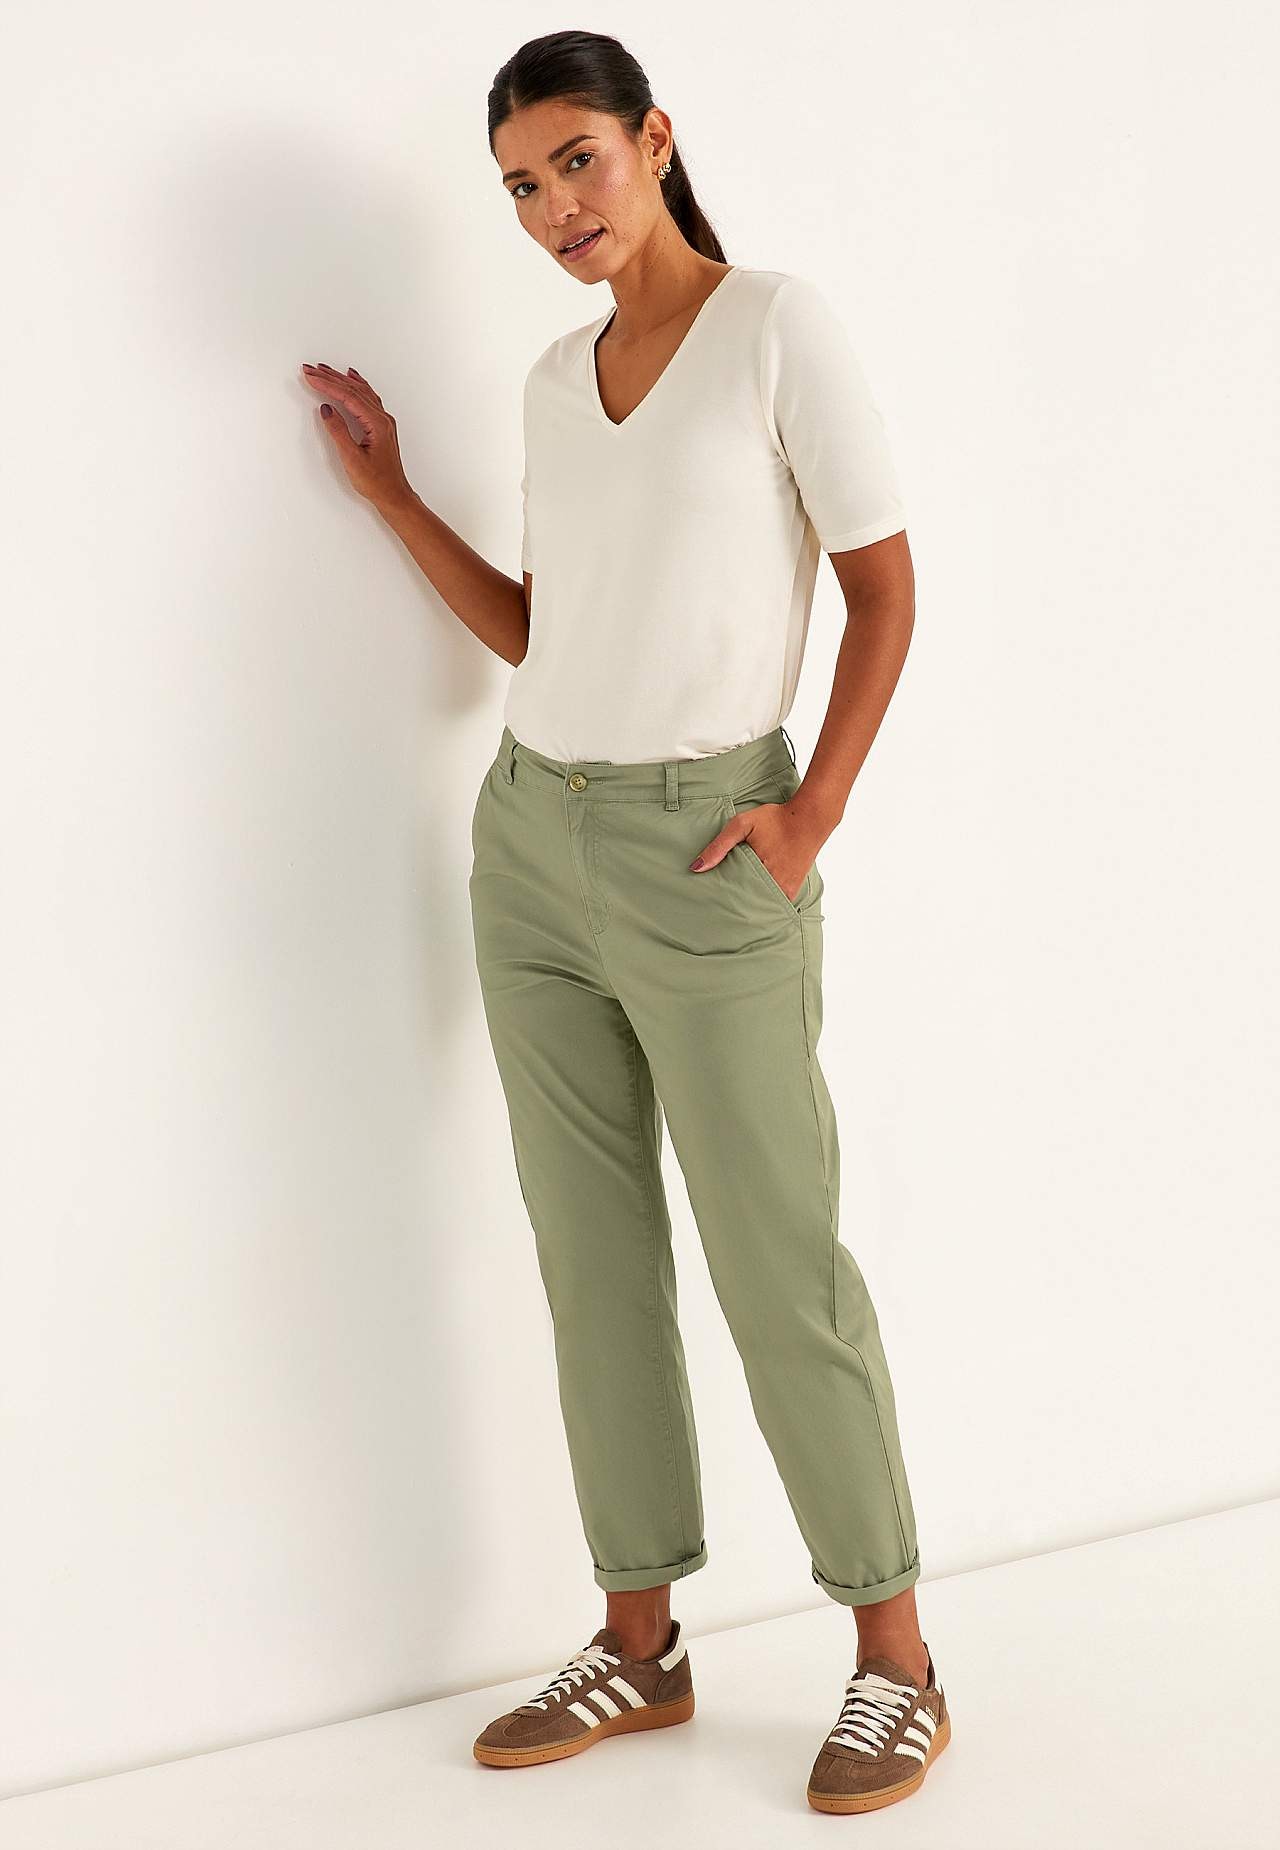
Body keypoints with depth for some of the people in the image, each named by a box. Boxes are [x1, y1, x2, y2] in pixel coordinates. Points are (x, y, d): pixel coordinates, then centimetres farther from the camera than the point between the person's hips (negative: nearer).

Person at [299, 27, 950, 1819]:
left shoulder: (782, 325, -6)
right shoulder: (558, 377, 12)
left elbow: (886, 590, -6)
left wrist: (814, 813, -14)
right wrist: (392, 494, 14)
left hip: (704, 851, -6)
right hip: (533, 840, 6)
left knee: (778, 1263, -2)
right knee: (594, 1253, 8)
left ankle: (896, 1659, 12)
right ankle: (643, 1644, 20)